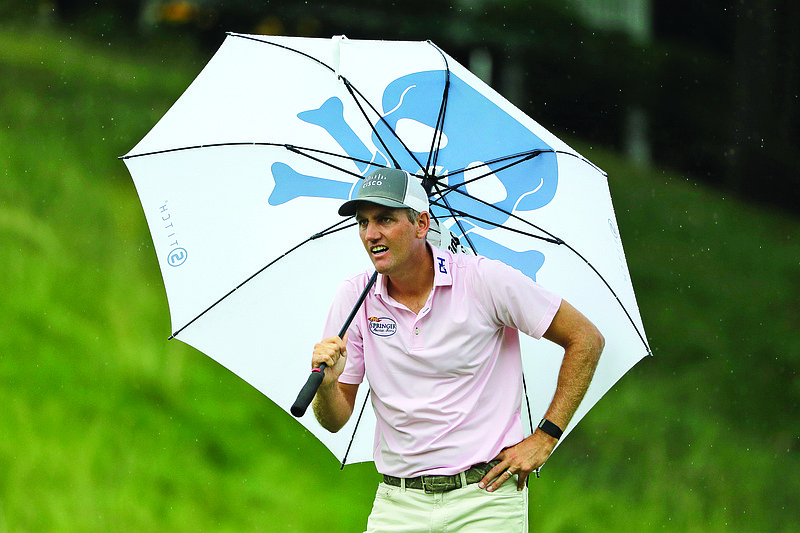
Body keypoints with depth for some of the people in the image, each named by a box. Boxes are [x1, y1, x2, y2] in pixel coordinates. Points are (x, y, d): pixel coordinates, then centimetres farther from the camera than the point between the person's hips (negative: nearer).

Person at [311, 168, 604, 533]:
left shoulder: (485, 280, -8)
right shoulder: (353, 298, 2)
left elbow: (586, 339, -2)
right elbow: (336, 421, 6)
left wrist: (544, 438, -5)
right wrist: (327, 383, -19)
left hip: (486, 495, -3)